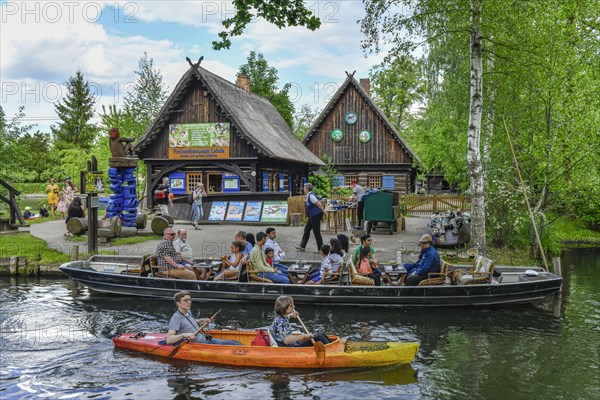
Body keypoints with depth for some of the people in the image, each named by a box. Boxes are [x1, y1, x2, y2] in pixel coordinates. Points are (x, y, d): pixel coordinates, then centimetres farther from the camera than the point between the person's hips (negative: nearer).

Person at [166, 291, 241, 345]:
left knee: (235, 343, 1)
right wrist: (184, 335, -38)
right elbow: (168, 340, -25)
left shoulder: (188, 312, 10)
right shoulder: (176, 318, -16)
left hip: (206, 339, 9)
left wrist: (201, 320, 18)